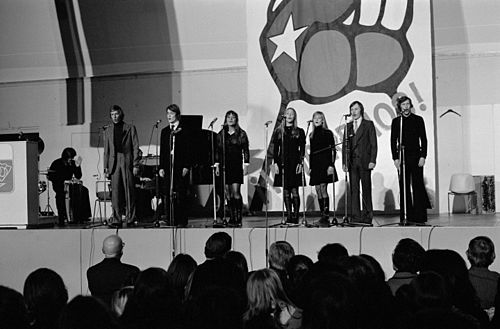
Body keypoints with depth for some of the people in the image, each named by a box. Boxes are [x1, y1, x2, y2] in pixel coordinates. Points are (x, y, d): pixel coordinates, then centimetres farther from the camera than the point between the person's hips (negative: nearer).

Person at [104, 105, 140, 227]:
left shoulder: (130, 128, 8)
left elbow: (135, 147, 3)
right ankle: (117, 220, 1)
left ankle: (130, 219, 0)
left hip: (127, 163, -2)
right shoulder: (108, 131, 16)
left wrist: (135, 165, -5)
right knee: (115, 193, -2)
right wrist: (106, 168, 8)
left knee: (129, 192, -4)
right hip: (114, 164, 2)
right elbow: (106, 151, 16)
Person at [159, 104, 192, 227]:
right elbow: (162, 150, 14)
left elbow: (188, 150, -3)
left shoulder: (184, 130, 1)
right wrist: (161, 167, 6)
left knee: (181, 195, -3)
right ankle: (171, 221, 4)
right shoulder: (165, 131, 15)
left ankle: (182, 221, 1)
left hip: (181, 168, -4)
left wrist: (186, 167, -10)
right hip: (168, 167, 4)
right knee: (168, 195, 0)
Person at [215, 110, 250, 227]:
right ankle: (232, 217, 9)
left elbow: (246, 151, 2)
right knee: (229, 193, 3)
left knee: (236, 192, -10)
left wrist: (246, 165, -4)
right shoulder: (221, 134, 10)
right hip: (225, 165, 3)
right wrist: (217, 165, 5)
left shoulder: (241, 134, 3)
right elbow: (218, 150, 11)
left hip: (237, 165, -3)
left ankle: (238, 218, -8)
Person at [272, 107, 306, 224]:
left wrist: (300, 163, -7)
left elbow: (302, 149, 4)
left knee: (294, 191, -6)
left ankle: (296, 215, -2)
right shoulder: (278, 131, 11)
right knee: (286, 191, 1)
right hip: (282, 163, 2)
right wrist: (275, 163, -1)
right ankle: (288, 215, 5)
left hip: (294, 163, -2)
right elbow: (275, 149, 9)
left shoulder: (299, 132, 7)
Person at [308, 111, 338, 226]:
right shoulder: (312, 135, 16)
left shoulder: (328, 133, 0)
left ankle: (326, 215, -18)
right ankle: (323, 215, 7)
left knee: (323, 188, -16)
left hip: (325, 163, -6)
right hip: (315, 164, 6)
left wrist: (331, 165, -14)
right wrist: (310, 167, 13)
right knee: (318, 190, 2)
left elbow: (332, 150, -4)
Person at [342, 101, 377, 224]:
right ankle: (356, 217, 2)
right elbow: (345, 145, 14)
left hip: (364, 161, -3)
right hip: (352, 162, 4)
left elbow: (373, 144, -1)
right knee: (354, 190, 0)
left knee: (366, 189, -1)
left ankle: (367, 217, 2)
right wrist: (344, 162, 5)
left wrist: (372, 161, -10)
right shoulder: (348, 126, 15)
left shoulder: (368, 124, 4)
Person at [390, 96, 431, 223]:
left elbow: (423, 139, 4)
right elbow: (393, 141, 8)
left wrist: (423, 156, -5)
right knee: (404, 187, 0)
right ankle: (406, 217, 3)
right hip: (402, 158, 2)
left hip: (416, 157, -1)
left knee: (417, 186, -4)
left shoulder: (418, 120, 6)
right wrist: (395, 158, -1)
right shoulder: (396, 121, 9)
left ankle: (419, 216, -2)